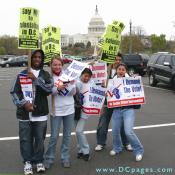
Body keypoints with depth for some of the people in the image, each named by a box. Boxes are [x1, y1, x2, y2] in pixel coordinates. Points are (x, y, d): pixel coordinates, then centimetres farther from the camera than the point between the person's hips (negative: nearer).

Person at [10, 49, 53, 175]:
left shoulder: (45, 75, 5)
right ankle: (28, 162, 23)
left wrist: (35, 79, -21)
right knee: (26, 139, 7)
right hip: (25, 113, 0)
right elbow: (14, 92, 0)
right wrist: (24, 103, -13)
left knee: (39, 139, 8)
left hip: (40, 113, 0)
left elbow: (50, 88, -13)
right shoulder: (22, 74, 3)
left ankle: (39, 161, 26)